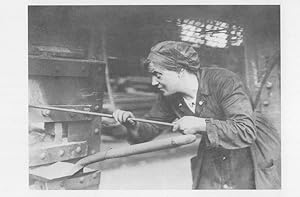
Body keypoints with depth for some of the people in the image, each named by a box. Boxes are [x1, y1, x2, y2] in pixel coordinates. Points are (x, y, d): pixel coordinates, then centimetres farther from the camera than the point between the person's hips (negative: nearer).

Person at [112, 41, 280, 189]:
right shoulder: (169, 97, -7)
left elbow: (247, 132, -30)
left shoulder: (224, 81, -25)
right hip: (211, 158, 4)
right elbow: (151, 127, 2)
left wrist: (200, 125, -37)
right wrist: (132, 124, -21)